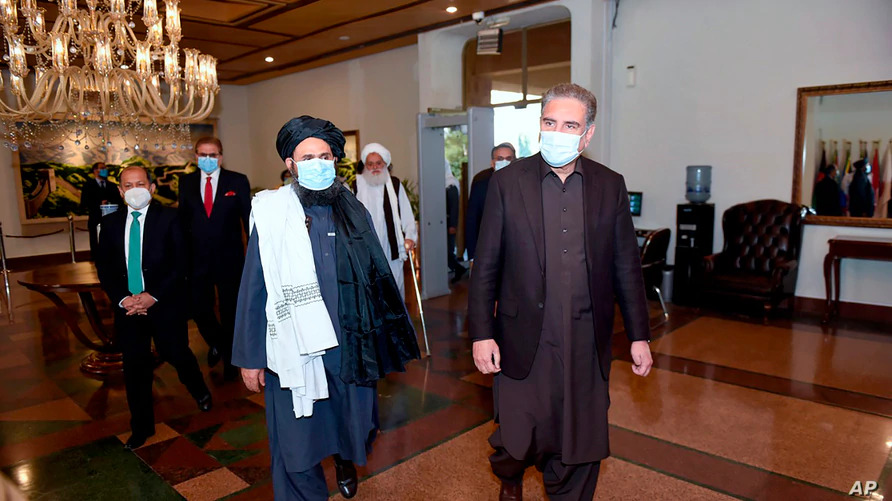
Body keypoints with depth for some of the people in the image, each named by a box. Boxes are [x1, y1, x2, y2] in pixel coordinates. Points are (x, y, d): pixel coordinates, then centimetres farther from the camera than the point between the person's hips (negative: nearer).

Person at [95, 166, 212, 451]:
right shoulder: (110, 223, 6)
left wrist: (153, 295, -16)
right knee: (134, 366, 9)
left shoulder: (168, 218, -4)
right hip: (127, 306, 3)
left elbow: (180, 264, -8)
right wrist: (122, 298, -9)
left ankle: (200, 392, 38)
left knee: (176, 354, 5)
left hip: (164, 303, -3)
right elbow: (104, 268, 7)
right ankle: (142, 427, 25)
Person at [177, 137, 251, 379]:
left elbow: (248, 218, -3)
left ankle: (230, 359, 32)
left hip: (229, 259, -2)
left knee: (230, 312, 11)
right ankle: (216, 343, 42)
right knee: (199, 310, 10)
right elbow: (183, 219, 6)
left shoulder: (238, 181, -4)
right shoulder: (186, 182, 4)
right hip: (197, 259, 2)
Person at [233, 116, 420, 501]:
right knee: (296, 444, 7)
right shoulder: (271, 214, -5)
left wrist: (386, 336, 10)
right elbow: (253, 289, -3)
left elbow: (379, 276, 8)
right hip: (295, 349, -2)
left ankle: (345, 462, 53)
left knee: (356, 427, 19)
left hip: (351, 346, 3)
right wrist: (250, 357, 0)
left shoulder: (354, 212, 2)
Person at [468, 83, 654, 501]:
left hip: (586, 342, 2)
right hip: (524, 340, -2)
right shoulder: (507, 182, -2)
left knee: (580, 446, 12)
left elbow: (626, 267, 8)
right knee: (517, 438, 8)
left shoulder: (610, 186, 4)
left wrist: (639, 336, 7)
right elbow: (485, 266, -2)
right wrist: (481, 334, -5)